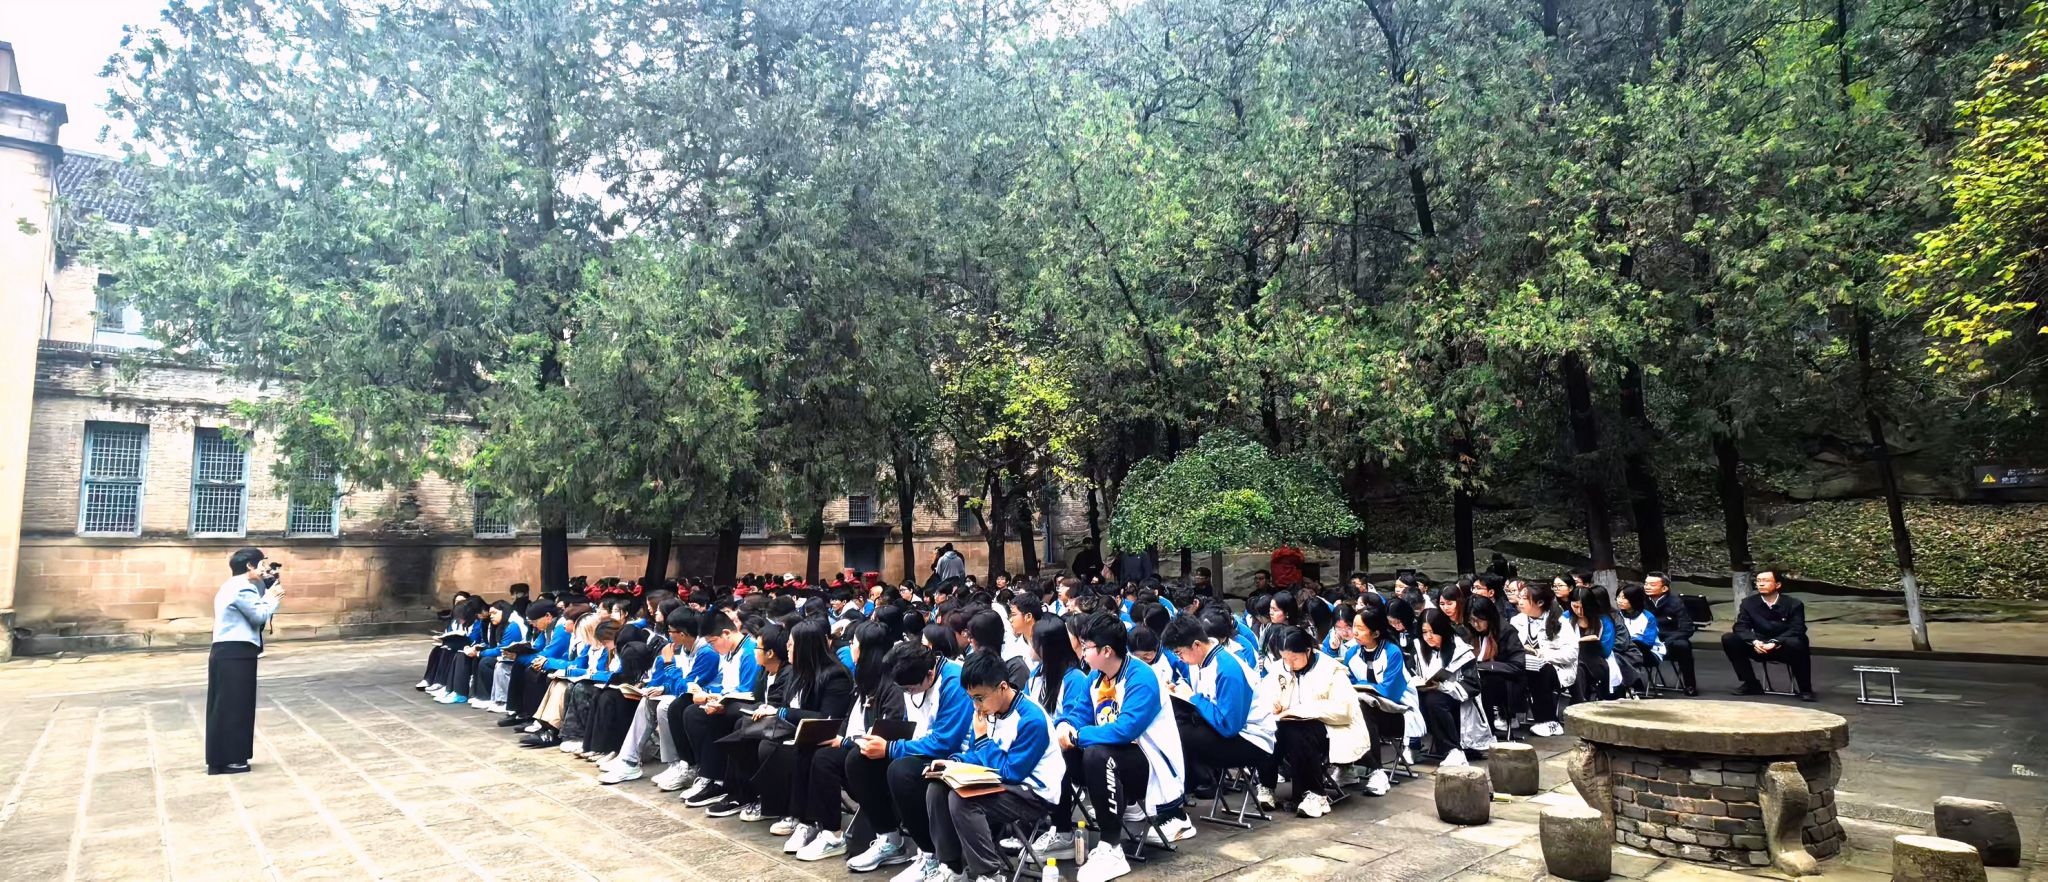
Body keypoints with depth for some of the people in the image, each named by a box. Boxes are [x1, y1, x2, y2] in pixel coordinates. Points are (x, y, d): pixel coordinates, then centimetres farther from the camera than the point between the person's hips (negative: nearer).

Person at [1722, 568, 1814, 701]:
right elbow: (1741, 627, -7)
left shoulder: (1793, 604, -6)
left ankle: (1805, 690, -16)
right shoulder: (1749, 603, 0)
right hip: (1760, 648, 3)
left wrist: (1774, 643, -32)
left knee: (1796, 643, -38)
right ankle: (1751, 684, -9)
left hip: (1785, 649, -3)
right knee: (1728, 638, -21)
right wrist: (1754, 641, -28)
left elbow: (1797, 630, -16)